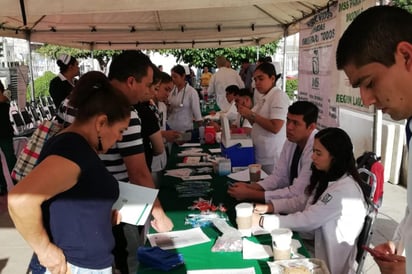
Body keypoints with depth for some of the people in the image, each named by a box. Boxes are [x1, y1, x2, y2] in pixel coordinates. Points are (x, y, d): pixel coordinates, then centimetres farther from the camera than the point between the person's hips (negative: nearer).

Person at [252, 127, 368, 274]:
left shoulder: (344, 190, -25)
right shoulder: (326, 177, 5)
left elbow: (307, 220, -24)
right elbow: (303, 202, 8)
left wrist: (262, 221, -21)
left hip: (330, 260, -7)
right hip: (318, 242, 7)